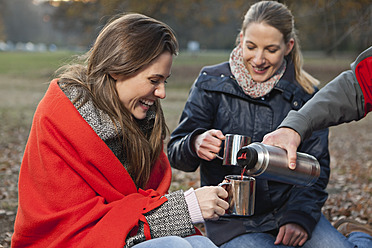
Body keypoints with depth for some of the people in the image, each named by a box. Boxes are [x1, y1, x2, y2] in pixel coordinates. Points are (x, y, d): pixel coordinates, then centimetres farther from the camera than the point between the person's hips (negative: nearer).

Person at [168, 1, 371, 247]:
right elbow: (175, 153, -5)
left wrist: (300, 218, -12)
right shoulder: (212, 84, -3)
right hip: (233, 221, -1)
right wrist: (195, 144, -29)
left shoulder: (305, 93, 2)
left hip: (289, 208, 2)